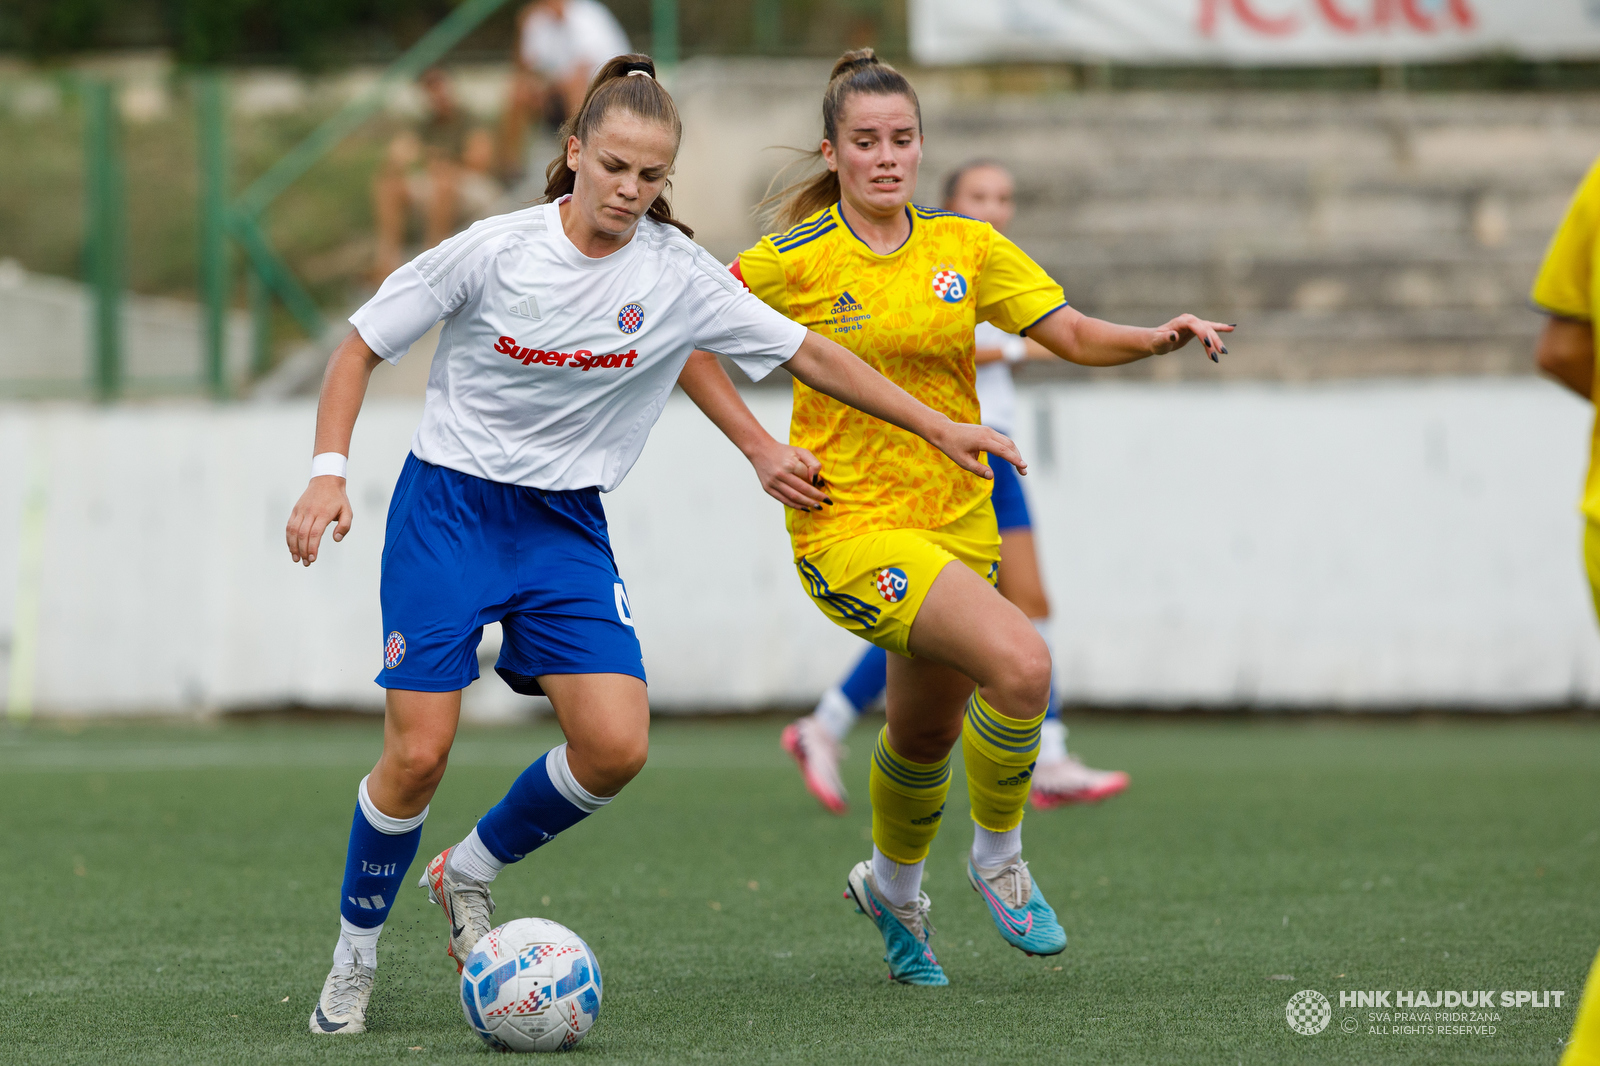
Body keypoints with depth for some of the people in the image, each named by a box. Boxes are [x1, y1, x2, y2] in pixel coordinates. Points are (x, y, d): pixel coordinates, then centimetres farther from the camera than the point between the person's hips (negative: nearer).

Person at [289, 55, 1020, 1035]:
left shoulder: (677, 274, -5)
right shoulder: (494, 251, -12)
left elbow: (807, 353, 3)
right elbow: (362, 347, -3)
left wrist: (937, 426, 3)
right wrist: (329, 471, -15)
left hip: (566, 526, 3)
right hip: (447, 510, -3)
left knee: (616, 745, -14)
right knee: (419, 752, -11)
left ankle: (472, 871, 12)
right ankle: (355, 956, 11)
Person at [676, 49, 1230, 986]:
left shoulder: (966, 248, 4)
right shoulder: (794, 260, -7)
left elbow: (1072, 333, 0)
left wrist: (1157, 339, -19)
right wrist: (760, 452, -6)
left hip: (958, 522, 5)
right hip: (851, 527, -5)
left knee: (925, 738, 17)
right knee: (1021, 663, -25)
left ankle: (894, 887, 48)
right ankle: (998, 855, -2)